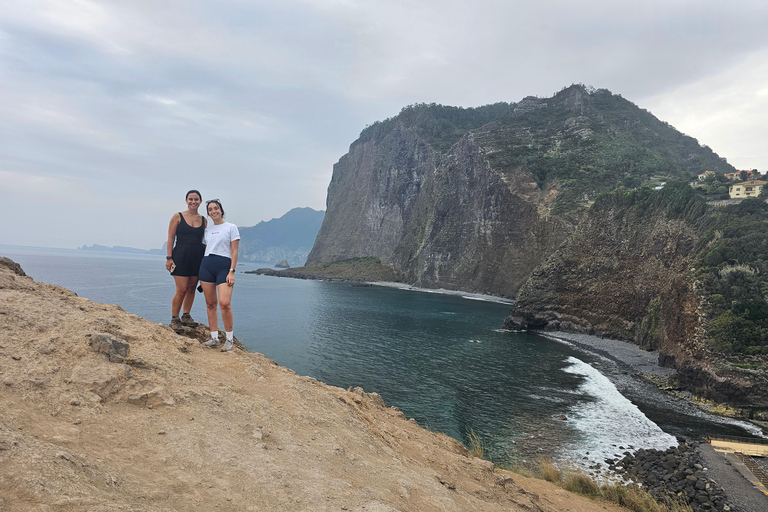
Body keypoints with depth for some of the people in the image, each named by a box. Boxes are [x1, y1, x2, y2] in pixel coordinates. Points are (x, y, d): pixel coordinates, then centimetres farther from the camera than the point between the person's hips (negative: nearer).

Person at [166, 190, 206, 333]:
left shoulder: (203, 220, 10)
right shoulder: (178, 217, 1)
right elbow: (171, 238, -1)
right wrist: (169, 257, -8)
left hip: (198, 258, 4)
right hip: (181, 256, -4)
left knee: (191, 288, 9)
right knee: (182, 290, -7)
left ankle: (186, 316, 23)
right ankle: (174, 319, 8)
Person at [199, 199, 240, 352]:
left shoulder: (231, 227, 4)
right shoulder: (207, 229, 17)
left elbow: (234, 252, -1)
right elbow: (205, 249, 20)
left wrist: (231, 272, -11)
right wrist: (201, 273, 14)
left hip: (224, 266, -5)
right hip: (206, 266, 5)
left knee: (224, 303, -17)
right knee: (210, 303, 3)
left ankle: (229, 338, -5)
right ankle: (214, 337, 11)